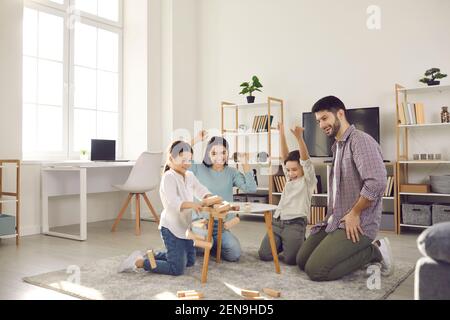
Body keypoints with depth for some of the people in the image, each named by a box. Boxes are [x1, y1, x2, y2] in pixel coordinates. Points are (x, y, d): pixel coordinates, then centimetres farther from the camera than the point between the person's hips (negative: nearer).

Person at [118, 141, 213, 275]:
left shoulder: (190, 175, 8)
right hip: (171, 228, -9)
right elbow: (173, 202, -31)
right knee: (177, 269, -9)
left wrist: (209, 198, -8)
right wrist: (192, 204, -49)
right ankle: (139, 262, 1)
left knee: (190, 261, 23)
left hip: (184, 227, 9)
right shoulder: (169, 177, -19)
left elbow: (201, 190, 15)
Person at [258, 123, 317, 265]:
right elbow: (284, 157, 9)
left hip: (295, 223, -5)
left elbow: (306, 160, -13)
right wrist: (282, 134, -1)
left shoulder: (308, 181, 3)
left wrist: (299, 138, -27)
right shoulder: (289, 179, 18)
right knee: (264, 255, -10)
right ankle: (284, 244, 20)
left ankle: (302, 244, 13)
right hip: (276, 221, 6)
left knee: (291, 259, -20)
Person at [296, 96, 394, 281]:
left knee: (315, 270, -16)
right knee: (302, 261, 8)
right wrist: (331, 216, 10)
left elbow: (377, 182, -27)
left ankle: (374, 252, -1)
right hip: (335, 220, 9)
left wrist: (354, 213, -18)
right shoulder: (337, 146, 16)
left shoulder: (360, 141, -14)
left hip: (356, 223, -9)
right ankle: (359, 252, 14)